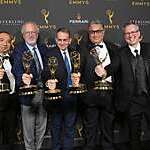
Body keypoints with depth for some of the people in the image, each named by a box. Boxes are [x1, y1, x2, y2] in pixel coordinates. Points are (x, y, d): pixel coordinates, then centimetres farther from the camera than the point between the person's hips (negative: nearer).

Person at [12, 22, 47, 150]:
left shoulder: (43, 49, 9)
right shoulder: (18, 50, -8)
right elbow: (16, 68, -24)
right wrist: (23, 77, -45)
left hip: (43, 92, 5)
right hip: (28, 93, -5)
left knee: (41, 126, 18)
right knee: (29, 127, 6)